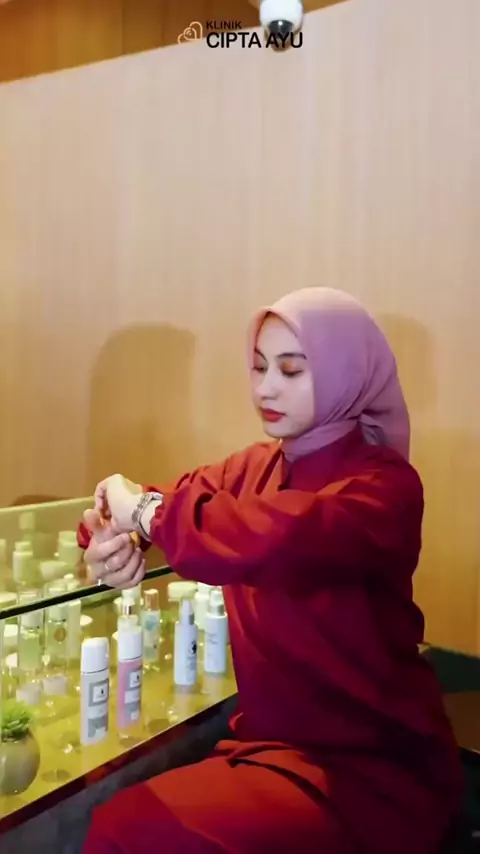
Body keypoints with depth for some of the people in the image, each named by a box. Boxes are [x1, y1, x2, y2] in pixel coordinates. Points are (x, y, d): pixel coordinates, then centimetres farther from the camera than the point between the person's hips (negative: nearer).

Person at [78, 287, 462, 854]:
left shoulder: (384, 484, -16)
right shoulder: (255, 467, 4)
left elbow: (280, 541, -36)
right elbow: (124, 505, 5)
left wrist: (146, 510, -22)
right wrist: (108, 537, -19)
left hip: (369, 768, -5)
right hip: (268, 739, 6)